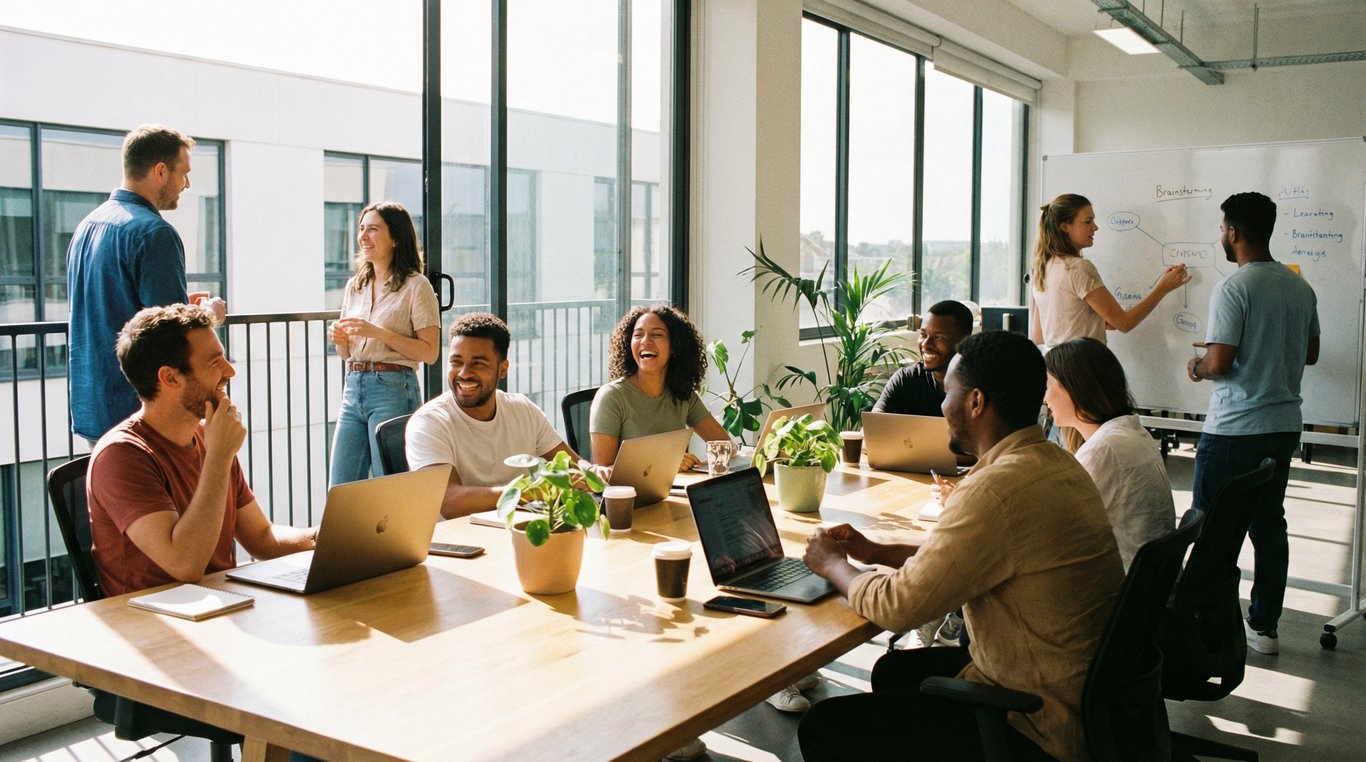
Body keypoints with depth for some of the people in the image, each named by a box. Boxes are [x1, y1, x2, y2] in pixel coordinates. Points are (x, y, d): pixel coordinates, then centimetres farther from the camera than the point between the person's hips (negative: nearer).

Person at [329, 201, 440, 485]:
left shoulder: (416, 286, -5)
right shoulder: (354, 286, 14)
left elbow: (430, 352, -11)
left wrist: (378, 332, -17)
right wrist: (340, 339, -1)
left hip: (394, 390, -6)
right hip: (353, 388, 6)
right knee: (340, 489, 7)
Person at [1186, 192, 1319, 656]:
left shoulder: (1233, 288, -17)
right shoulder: (1300, 287, 7)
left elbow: (1219, 362, -20)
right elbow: (1310, 352, 18)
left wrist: (1195, 368, 1)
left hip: (1233, 430, -7)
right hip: (1284, 425, 7)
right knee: (1268, 523, 14)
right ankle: (1264, 627, 21)